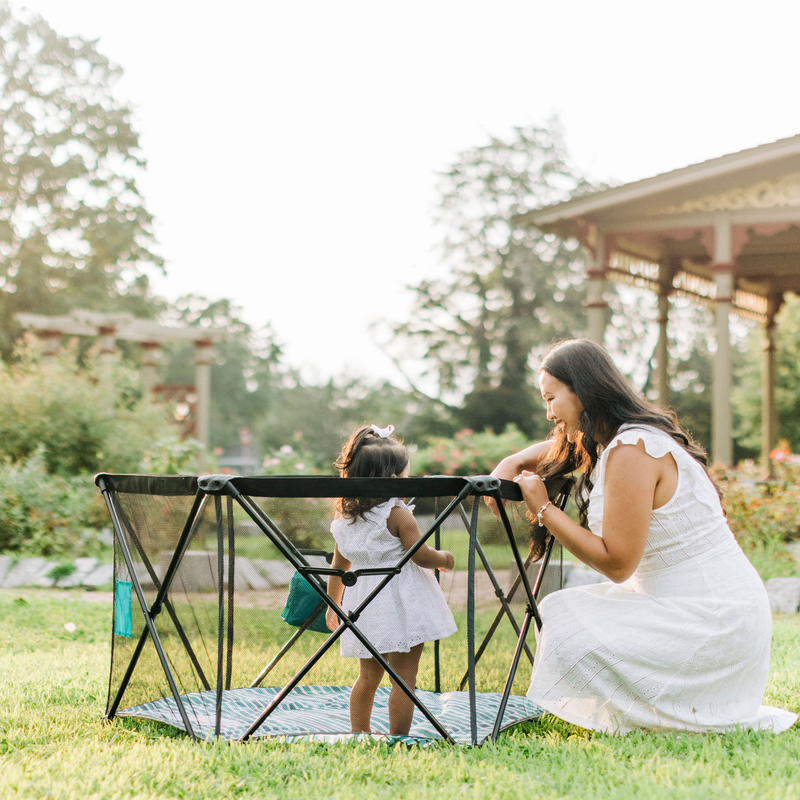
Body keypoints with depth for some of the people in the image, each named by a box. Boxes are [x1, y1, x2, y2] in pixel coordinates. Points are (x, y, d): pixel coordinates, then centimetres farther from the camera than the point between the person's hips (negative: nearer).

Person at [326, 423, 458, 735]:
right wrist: (444, 559, 7)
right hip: (399, 605, -7)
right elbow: (421, 556, -13)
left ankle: (358, 732, 24)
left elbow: (339, 566, 15)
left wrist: (333, 603, 24)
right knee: (404, 677, -1)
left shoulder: (345, 518, 7)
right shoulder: (398, 515, -13)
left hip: (364, 605, 7)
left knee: (367, 675, 19)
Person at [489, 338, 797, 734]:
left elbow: (616, 562, -20)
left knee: (570, 637, -18)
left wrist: (543, 508, -14)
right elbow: (551, 450, 31)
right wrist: (511, 464, 10)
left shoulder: (631, 451, -20)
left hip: (715, 621, -10)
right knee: (562, 612, 12)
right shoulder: (611, 441, 10)